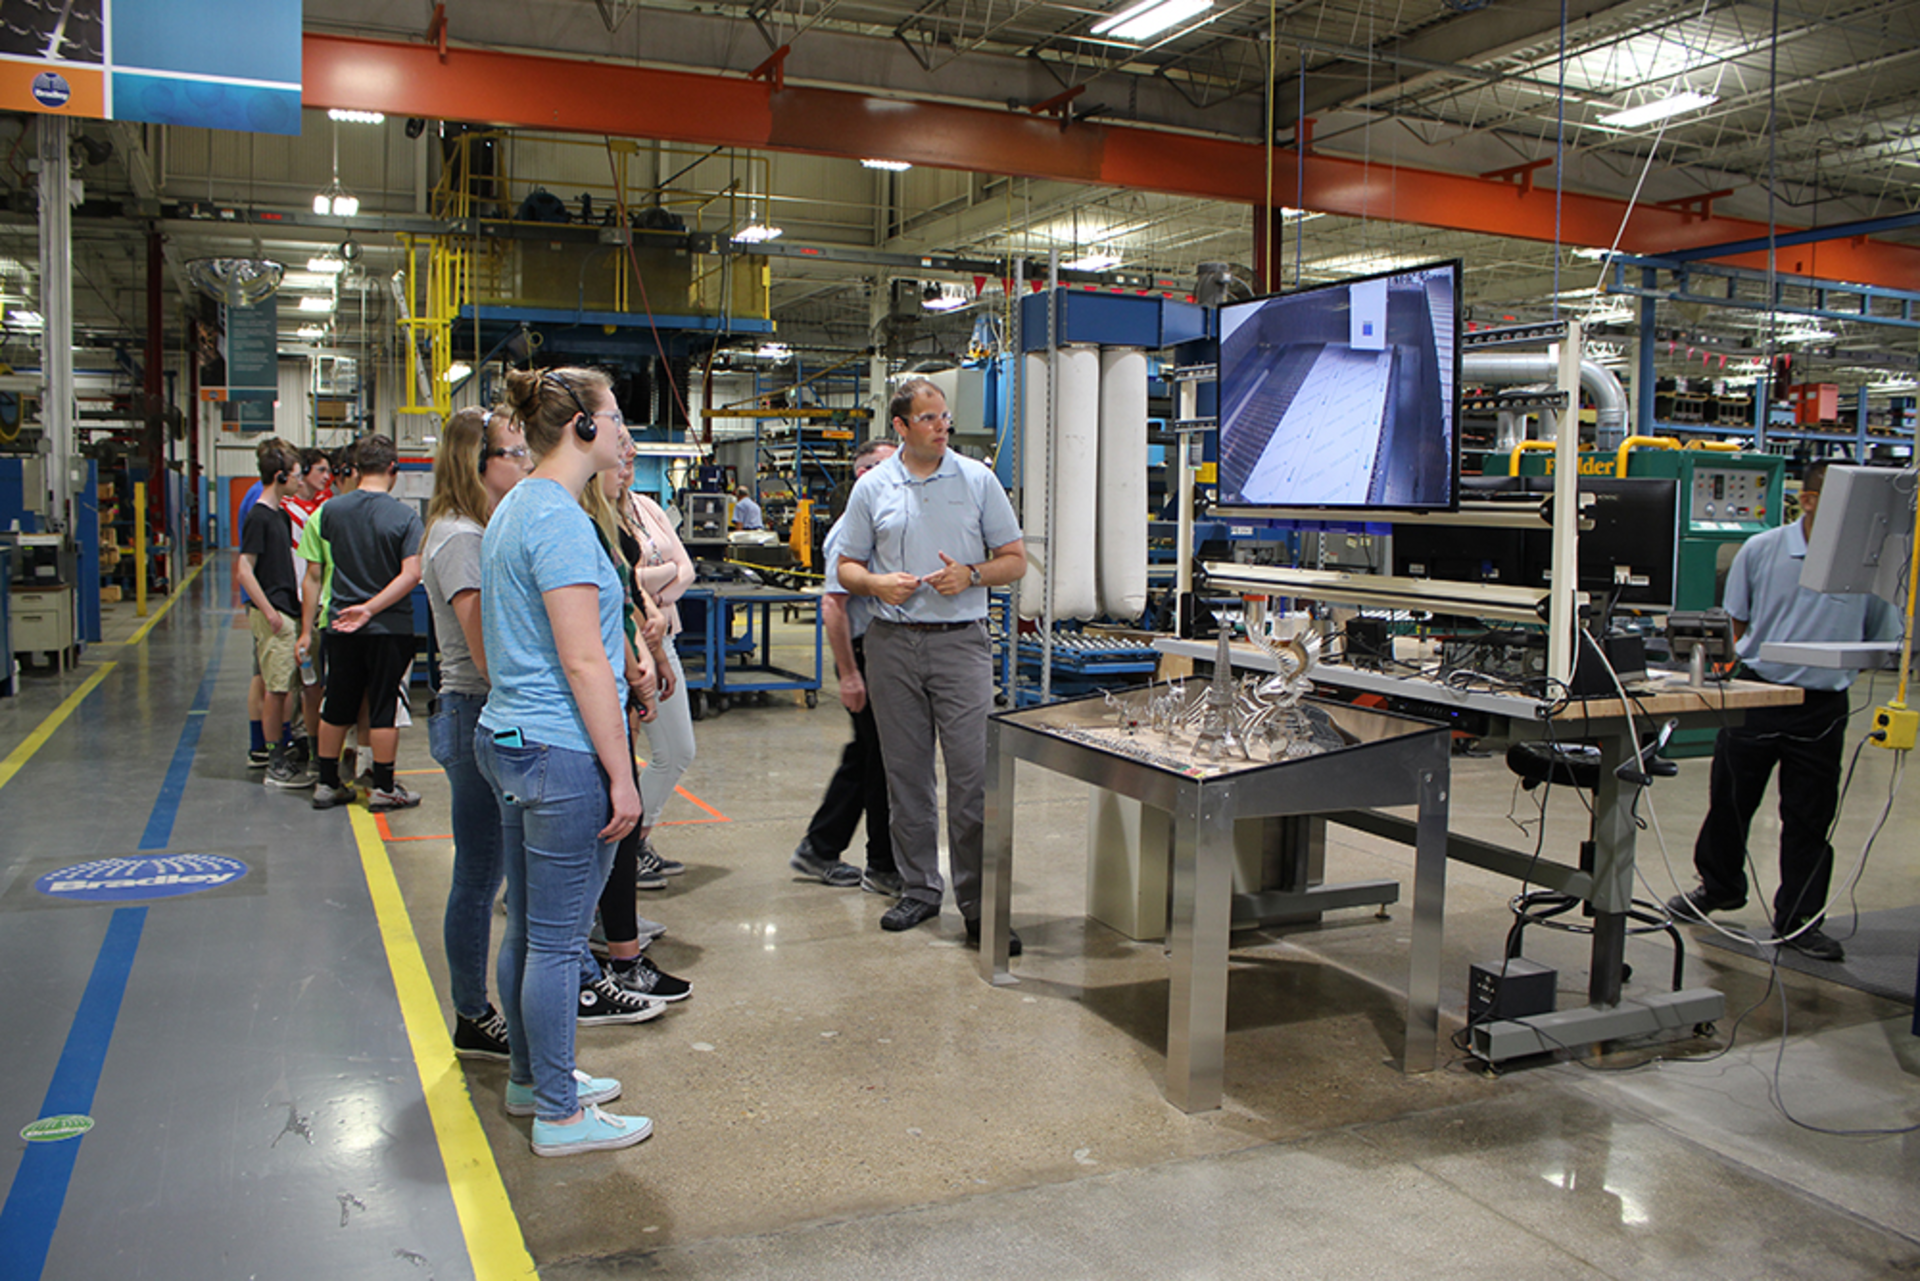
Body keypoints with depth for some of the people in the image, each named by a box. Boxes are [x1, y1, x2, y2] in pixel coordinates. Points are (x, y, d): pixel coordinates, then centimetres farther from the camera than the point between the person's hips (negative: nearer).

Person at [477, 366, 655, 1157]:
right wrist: (621, 776, -17)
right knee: (557, 940, 1)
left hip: (510, 742, 10)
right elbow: (583, 663, -20)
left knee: (528, 931, 19)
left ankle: (531, 1077, 33)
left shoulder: (515, 508, 14)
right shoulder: (560, 519, -18)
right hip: (562, 756, -10)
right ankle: (558, 1115, 13)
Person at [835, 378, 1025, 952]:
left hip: (960, 640, -2)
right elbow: (847, 566, 12)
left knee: (972, 774, -7)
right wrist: (878, 583, -9)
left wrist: (970, 574, -12)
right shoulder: (872, 487, 7)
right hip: (893, 643, 2)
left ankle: (977, 904, 1)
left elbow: (1014, 559, 7)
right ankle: (918, 889, 22)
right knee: (906, 773, 9)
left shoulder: (977, 480, 4)